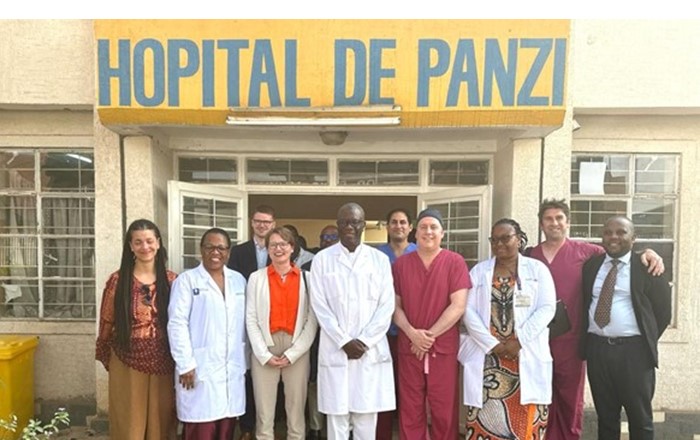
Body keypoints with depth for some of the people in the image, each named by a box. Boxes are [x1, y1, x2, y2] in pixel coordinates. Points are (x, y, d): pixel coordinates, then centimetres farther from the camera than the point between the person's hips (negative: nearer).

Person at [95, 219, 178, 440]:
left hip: (162, 363, 1)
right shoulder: (118, 280, -5)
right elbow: (107, 323, 3)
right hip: (127, 363, -1)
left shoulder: (171, 280, 0)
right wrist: (106, 357, 9)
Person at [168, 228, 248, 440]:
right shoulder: (187, 280, -2)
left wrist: (245, 361, 10)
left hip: (232, 369, 4)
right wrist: (186, 364, -12)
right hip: (200, 369, -4)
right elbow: (177, 324, -7)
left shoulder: (238, 280, 11)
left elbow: (245, 324, 13)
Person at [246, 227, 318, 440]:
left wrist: (292, 354, -7)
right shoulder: (256, 278, 4)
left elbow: (312, 319, 0)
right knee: (264, 412, 5)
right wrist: (264, 354, -7)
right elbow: (251, 319, 1)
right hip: (264, 350, 0)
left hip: (298, 350, 0)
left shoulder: (306, 278, 3)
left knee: (296, 411, 7)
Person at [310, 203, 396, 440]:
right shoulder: (322, 259, 2)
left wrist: (364, 341, -8)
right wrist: (344, 341, -9)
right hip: (335, 350, 0)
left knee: (367, 418, 7)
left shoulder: (380, 259, 4)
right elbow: (320, 306, -2)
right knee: (337, 417, 5)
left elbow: (386, 305, 0)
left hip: (371, 350, 1)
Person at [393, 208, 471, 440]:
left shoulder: (455, 262, -2)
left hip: (444, 348, -2)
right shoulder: (401, 263, 5)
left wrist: (430, 335, -12)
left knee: (444, 410, 7)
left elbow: (458, 306, -9)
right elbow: (395, 305, 5)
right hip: (409, 347, 2)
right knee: (410, 410, 9)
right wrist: (412, 333, -11)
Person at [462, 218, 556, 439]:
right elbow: (469, 311, 1)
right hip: (486, 355, 1)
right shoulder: (479, 271, 9)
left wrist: (519, 340, -12)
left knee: (524, 417, 2)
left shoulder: (537, 269, 6)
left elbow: (546, 308, -3)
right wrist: (492, 344, -10)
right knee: (487, 415, 2)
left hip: (526, 355, -1)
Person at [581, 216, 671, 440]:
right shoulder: (591, 265, 8)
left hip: (634, 350, -3)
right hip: (597, 348, 3)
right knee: (605, 416, 14)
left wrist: (647, 341, 1)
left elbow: (663, 310, 1)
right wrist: (587, 337, 8)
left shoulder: (647, 267, -3)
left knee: (640, 417, 9)